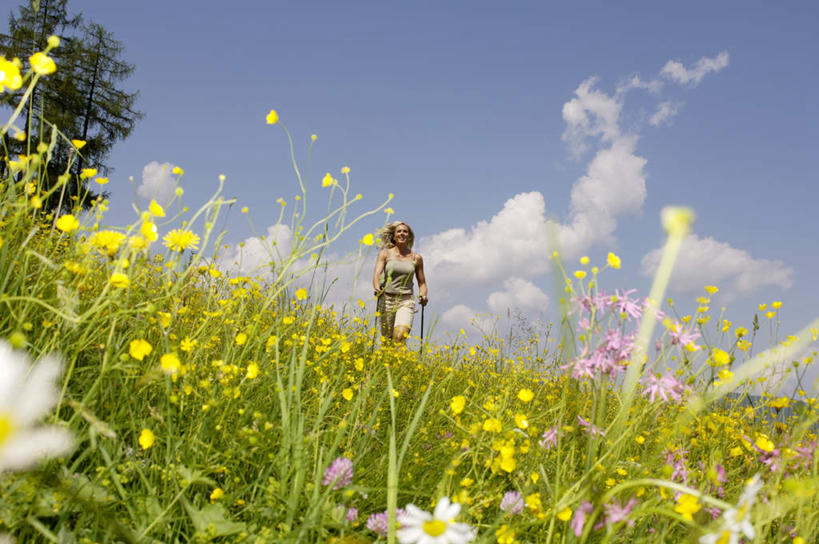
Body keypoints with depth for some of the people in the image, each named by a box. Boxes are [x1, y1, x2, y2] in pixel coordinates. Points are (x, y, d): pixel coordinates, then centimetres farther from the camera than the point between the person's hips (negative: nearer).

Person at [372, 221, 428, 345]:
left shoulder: (416, 258, 9)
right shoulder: (385, 253, 6)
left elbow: (422, 282, 15)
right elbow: (377, 273, -8)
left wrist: (423, 295, -6)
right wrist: (376, 288, -29)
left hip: (406, 301, 0)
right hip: (387, 299, 0)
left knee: (400, 335, -24)